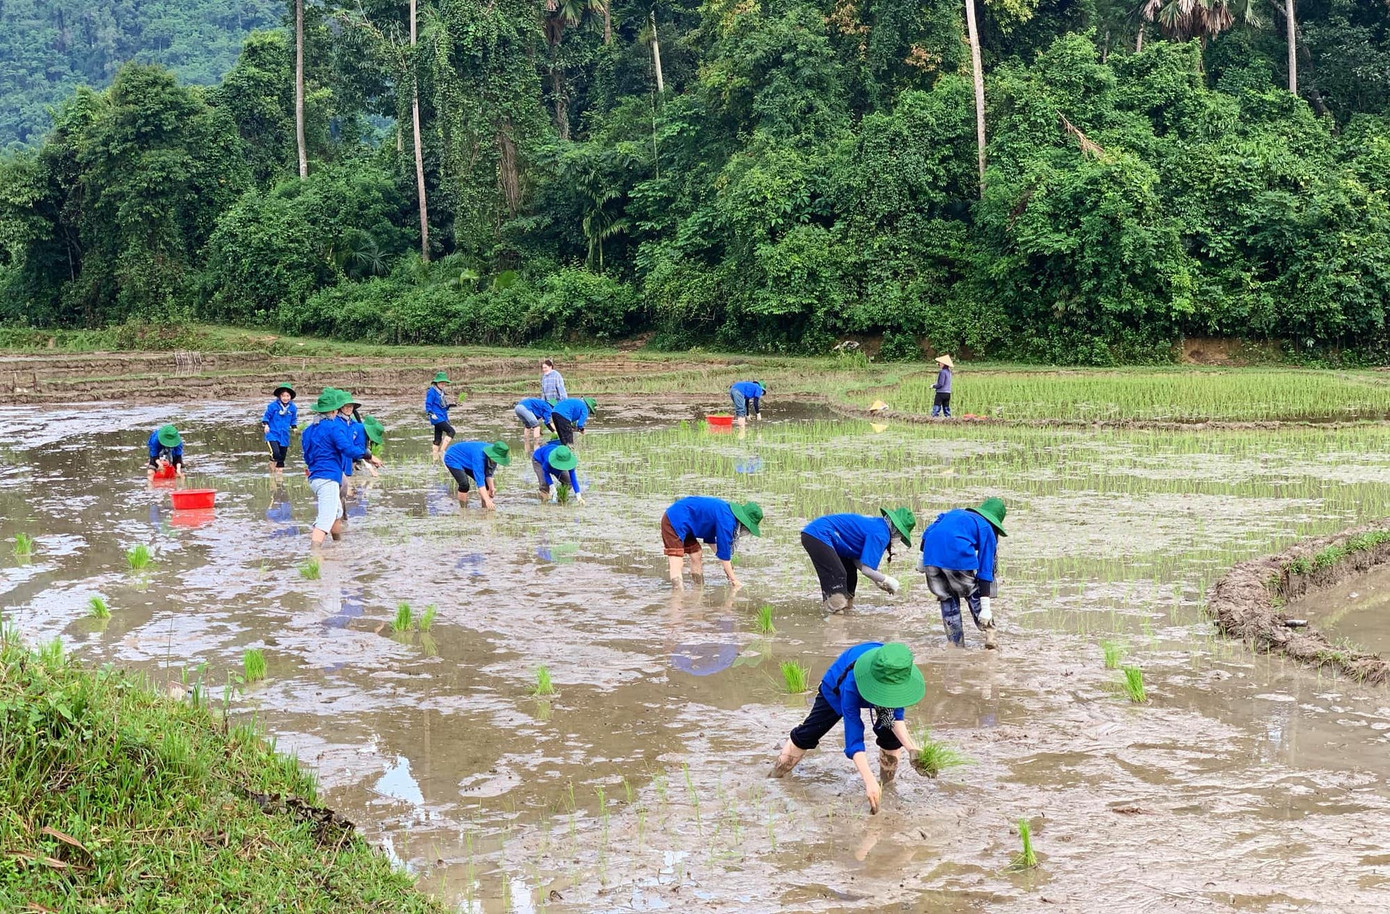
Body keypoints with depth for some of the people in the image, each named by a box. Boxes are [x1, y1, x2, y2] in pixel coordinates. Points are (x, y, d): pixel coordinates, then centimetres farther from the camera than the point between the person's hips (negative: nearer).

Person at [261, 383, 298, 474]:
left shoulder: (293, 407, 3)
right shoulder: (272, 406, -8)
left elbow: (294, 419, 17)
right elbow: (266, 416, 0)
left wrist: (294, 427, 2)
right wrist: (266, 425, -15)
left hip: (284, 436, 4)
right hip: (273, 434, -4)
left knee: (281, 457, 11)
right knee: (275, 453, -22)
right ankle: (272, 472, -1)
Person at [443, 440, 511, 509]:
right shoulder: (479, 456, -40)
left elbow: (488, 473, -3)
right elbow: (480, 480, -44)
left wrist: (492, 488, -17)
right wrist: (487, 500, -49)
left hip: (466, 461, 8)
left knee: (488, 482, 0)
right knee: (464, 484, -27)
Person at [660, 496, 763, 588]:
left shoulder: (726, 509, 9)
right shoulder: (726, 519, -20)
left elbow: (710, 538, 18)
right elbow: (724, 550, -15)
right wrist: (733, 579, -7)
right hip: (674, 520, -10)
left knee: (697, 557, 14)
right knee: (676, 565, -16)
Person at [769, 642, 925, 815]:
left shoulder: (898, 675, -40)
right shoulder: (852, 684, -50)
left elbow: (896, 715, -28)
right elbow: (854, 738, -47)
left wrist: (910, 745, -48)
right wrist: (869, 781, -56)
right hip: (836, 689, -3)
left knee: (892, 736, -16)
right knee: (807, 734, 0)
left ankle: (887, 785, 4)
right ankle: (774, 778, 17)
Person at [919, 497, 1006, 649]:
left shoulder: (955, 512, 32)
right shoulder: (987, 530, 16)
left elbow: (927, 532, 22)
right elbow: (985, 570, 10)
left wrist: (922, 560, 24)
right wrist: (985, 608, 9)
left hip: (931, 556, 4)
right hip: (958, 556, -4)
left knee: (947, 598, 20)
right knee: (974, 595, 19)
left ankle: (956, 643, 21)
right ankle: (989, 635, 17)